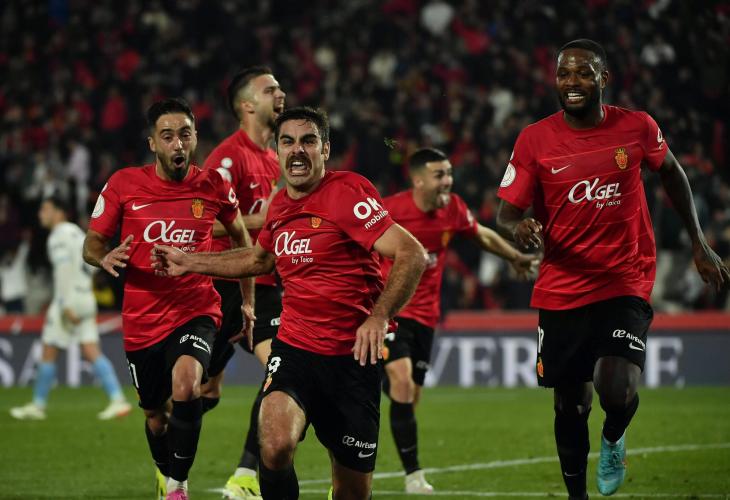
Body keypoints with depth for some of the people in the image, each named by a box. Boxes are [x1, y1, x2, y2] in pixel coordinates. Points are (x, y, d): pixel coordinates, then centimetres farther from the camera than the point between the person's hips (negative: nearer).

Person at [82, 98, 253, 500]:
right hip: (143, 319, 2)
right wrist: (105, 257, -22)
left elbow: (240, 235, 15)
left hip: (197, 311, -2)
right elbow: (92, 243, 2)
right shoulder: (124, 184, -6)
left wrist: (248, 299, 16)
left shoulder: (213, 186, -4)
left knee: (185, 381, -31)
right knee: (155, 415, 14)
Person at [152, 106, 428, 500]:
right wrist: (189, 263, 28)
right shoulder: (279, 205, 7)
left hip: (351, 357, -3)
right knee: (275, 446, -27)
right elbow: (259, 260, 30)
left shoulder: (347, 193, -11)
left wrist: (379, 317, -31)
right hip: (293, 347, 3)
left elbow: (412, 254, -20)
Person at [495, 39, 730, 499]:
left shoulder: (637, 129, -4)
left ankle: (614, 439, 15)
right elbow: (507, 213, -4)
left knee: (617, 391, -20)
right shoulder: (535, 140, -5)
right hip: (562, 289, 1)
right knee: (571, 405, 8)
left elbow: (672, 173, 15)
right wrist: (518, 228, -28)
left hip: (626, 284, -1)